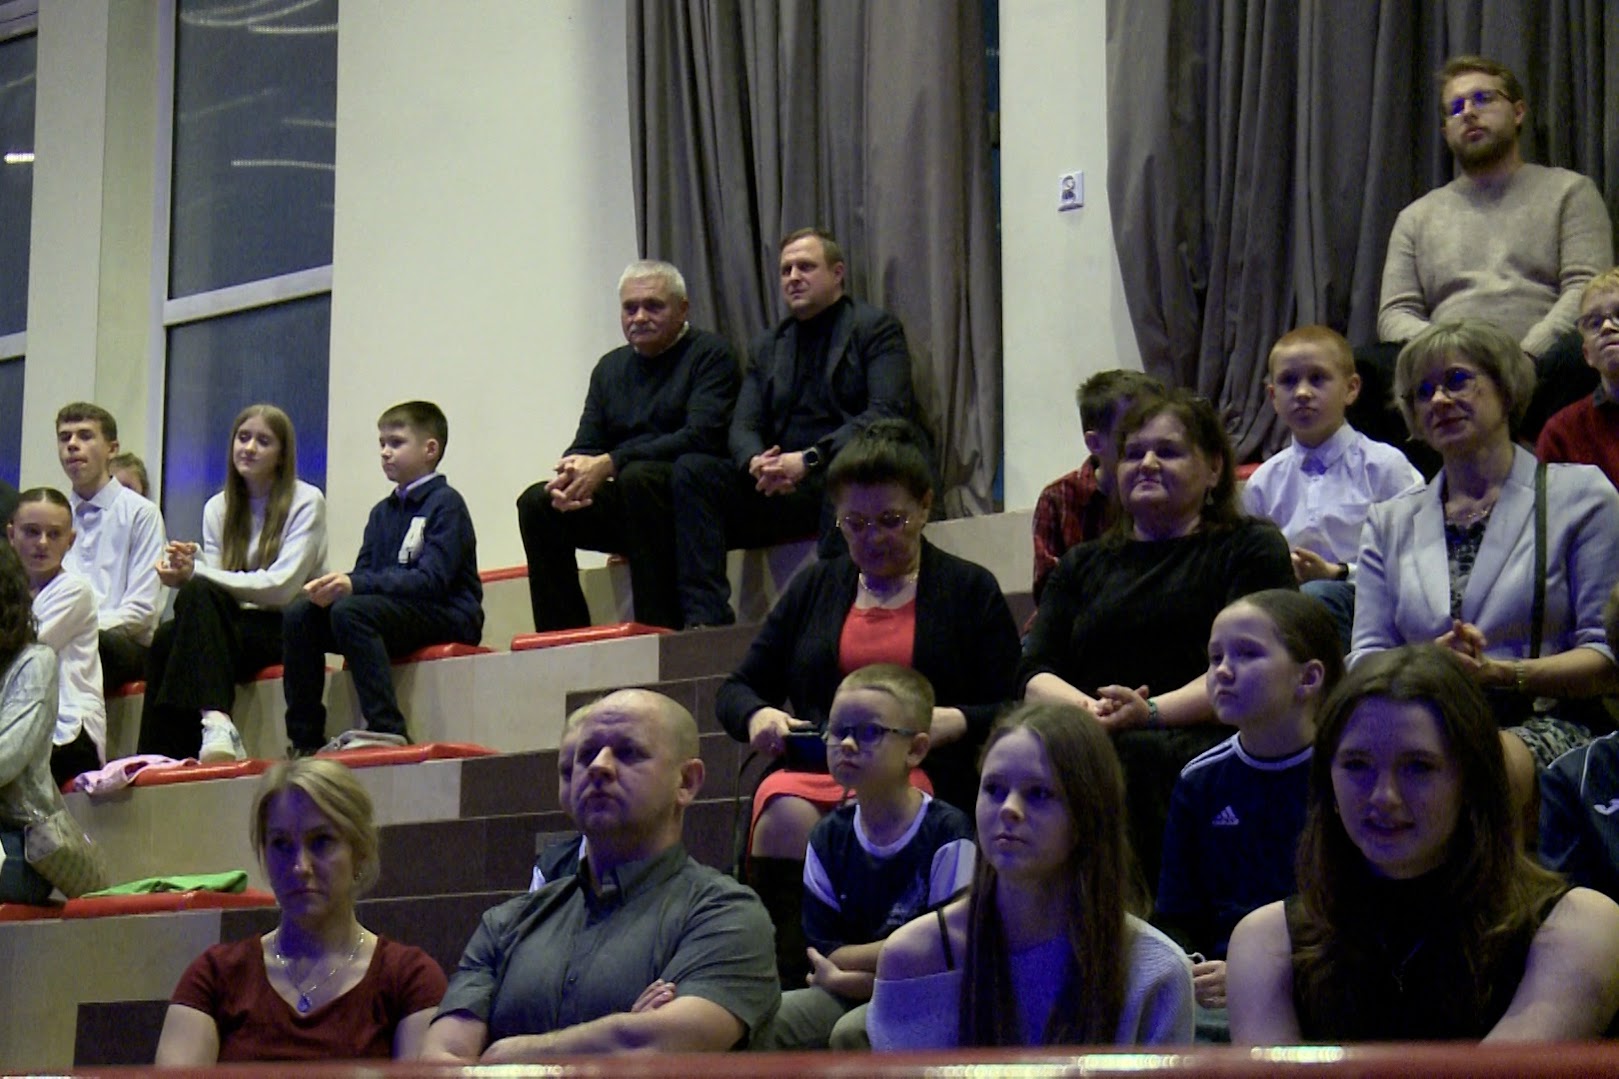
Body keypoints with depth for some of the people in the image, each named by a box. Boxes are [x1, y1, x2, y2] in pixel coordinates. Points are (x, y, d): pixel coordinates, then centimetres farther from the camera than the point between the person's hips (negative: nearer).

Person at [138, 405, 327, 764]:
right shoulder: (218, 508, 14)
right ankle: (164, 754, -33)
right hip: (234, 623, 5)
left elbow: (282, 587, -15)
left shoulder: (306, 502, -2)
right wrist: (189, 566, -20)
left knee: (198, 594, -30)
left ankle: (216, 723, -44)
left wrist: (196, 573, -20)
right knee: (166, 637, -27)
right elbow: (214, 585, 5)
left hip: (285, 629, -5)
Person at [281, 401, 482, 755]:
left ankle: (386, 729, -36)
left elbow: (431, 580, -18)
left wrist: (355, 585, -25)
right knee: (298, 615, -7)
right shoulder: (383, 512, 18)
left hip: (447, 617, -8)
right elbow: (364, 573, 11)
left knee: (350, 611, -31)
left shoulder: (446, 504, -6)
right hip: (395, 608, 8)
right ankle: (305, 739, -8)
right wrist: (334, 586, -14)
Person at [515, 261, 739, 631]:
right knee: (537, 501, -12)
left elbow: (701, 438, -16)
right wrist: (573, 476, -13)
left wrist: (609, 464, -21)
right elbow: (586, 446, 14)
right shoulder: (611, 367, 19)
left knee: (638, 476, -35)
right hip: (625, 504, 6)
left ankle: (659, 626, -33)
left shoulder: (710, 353, -2)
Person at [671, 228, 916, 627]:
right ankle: (706, 615, -26)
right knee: (691, 469, -17)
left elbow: (888, 414, -10)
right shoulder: (769, 346, 22)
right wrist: (756, 463, -13)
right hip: (778, 486, 5)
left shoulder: (876, 328, 5)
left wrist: (810, 459, -20)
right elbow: (743, 427, 13)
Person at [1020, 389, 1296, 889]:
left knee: (1133, 754, -38)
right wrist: (1090, 707, -10)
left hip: (1203, 743, -3)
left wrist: (1152, 712, -17)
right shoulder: (1083, 564, 29)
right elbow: (1035, 673, 14)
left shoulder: (1252, 546, 15)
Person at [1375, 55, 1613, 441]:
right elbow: (1395, 313, 16)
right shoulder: (1417, 217, 27)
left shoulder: (1569, 191, 18)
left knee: (1576, 357, -39)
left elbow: (1586, 291, 4)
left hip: (1539, 371, -1)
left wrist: (1524, 358, -15)